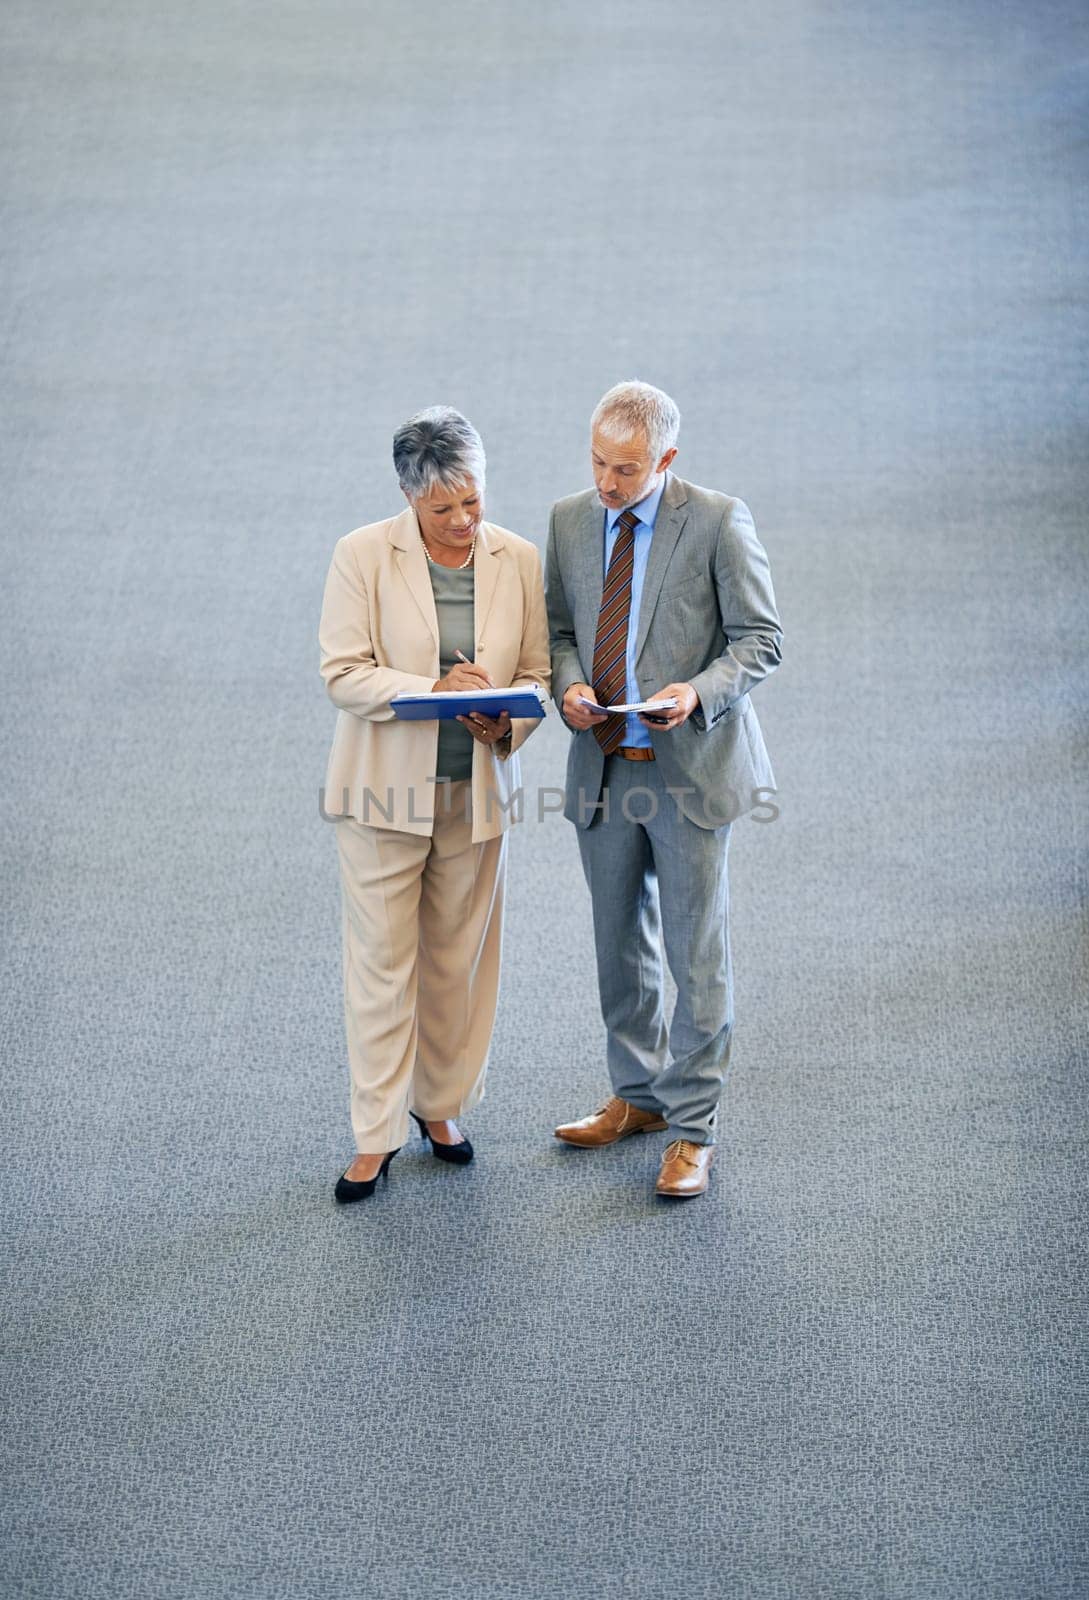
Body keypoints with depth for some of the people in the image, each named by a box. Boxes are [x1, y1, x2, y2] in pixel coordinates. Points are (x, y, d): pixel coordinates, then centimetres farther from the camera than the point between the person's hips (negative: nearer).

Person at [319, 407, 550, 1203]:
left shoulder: (519, 560, 1)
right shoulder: (364, 555, -8)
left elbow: (536, 671, 5)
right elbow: (343, 674, -12)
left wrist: (506, 725, -16)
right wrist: (435, 690, -25)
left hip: (477, 792, 3)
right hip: (385, 791, -3)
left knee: (460, 959, 12)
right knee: (381, 960, 0)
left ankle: (440, 1104, 30)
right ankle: (376, 1135, 8)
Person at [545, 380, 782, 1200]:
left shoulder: (719, 522, -10)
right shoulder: (570, 520, 5)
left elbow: (761, 638, -7)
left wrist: (699, 690, -24)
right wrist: (569, 683, -8)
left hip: (691, 765, -5)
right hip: (603, 763, 5)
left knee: (697, 953, 0)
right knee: (621, 945, 17)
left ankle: (692, 1130, 8)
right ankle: (638, 1095, 33)